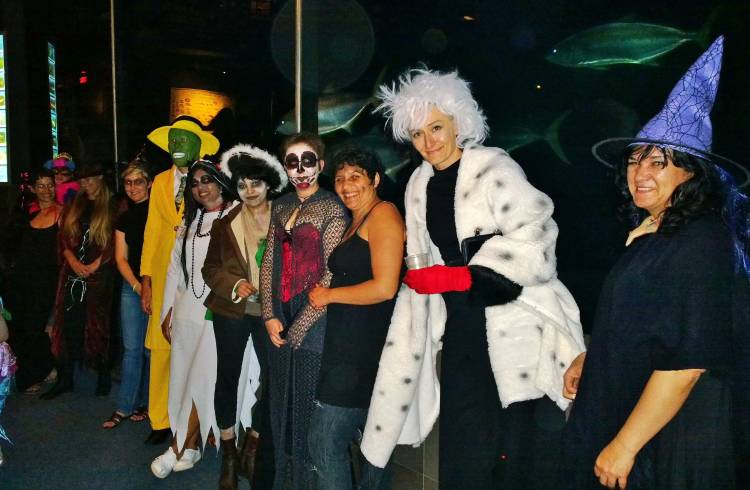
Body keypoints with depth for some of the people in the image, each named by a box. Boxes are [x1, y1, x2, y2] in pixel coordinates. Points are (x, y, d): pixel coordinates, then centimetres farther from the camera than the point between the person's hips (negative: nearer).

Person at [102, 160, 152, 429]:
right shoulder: (124, 219, 12)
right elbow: (121, 258, 9)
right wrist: (138, 286, -6)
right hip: (131, 287, 4)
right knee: (131, 349, 4)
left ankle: (147, 403, 15)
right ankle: (124, 407, 10)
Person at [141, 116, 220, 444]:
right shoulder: (160, 182, 12)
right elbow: (152, 231, 11)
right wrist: (146, 280, 7)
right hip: (165, 277, 4)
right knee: (161, 348, 6)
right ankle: (161, 421, 21)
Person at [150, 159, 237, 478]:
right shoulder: (189, 221, 15)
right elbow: (175, 268, 16)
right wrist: (167, 312, 14)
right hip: (185, 314, 7)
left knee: (202, 380, -1)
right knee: (183, 380, 10)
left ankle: (179, 448, 10)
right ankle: (190, 446, 22)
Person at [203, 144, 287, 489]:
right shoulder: (225, 224, 4)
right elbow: (211, 269, 5)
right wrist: (235, 285, -14)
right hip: (232, 312, 1)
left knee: (272, 377, -1)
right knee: (228, 378, 9)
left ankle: (254, 445, 21)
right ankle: (228, 452, 26)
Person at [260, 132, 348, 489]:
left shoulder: (332, 209, -9)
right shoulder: (281, 207, 10)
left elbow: (331, 276, -14)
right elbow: (269, 263, 9)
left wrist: (298, 328, -13)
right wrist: (270, 316, -2)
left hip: (313, 322, -6)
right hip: (280, 322, 6)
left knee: (307, 407, 4)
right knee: (280, 403, 16)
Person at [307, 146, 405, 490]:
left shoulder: (383, 214, -11)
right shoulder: (356, 222, 18)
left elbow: (384, 287, -19)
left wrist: (329, 295, -9)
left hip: (366, 343, -9)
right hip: (351, 342, 9)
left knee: (325, 441, -4)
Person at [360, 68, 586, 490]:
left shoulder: (494, 167, -9)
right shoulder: (420, 184, 12)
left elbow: (533, 239, -18)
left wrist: (465, 277, -19)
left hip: (517, 326, -6)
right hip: (461, 329, 6)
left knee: (521, 450, -2)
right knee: (462, 446, 10)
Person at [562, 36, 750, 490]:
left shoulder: (700, 244, -22)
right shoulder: (651, 229, 5)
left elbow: (687, 363, -24)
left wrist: (624, 445, -21)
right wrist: (590, 359, 17)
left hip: (669, 434, -8)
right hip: (622, 410, 8)